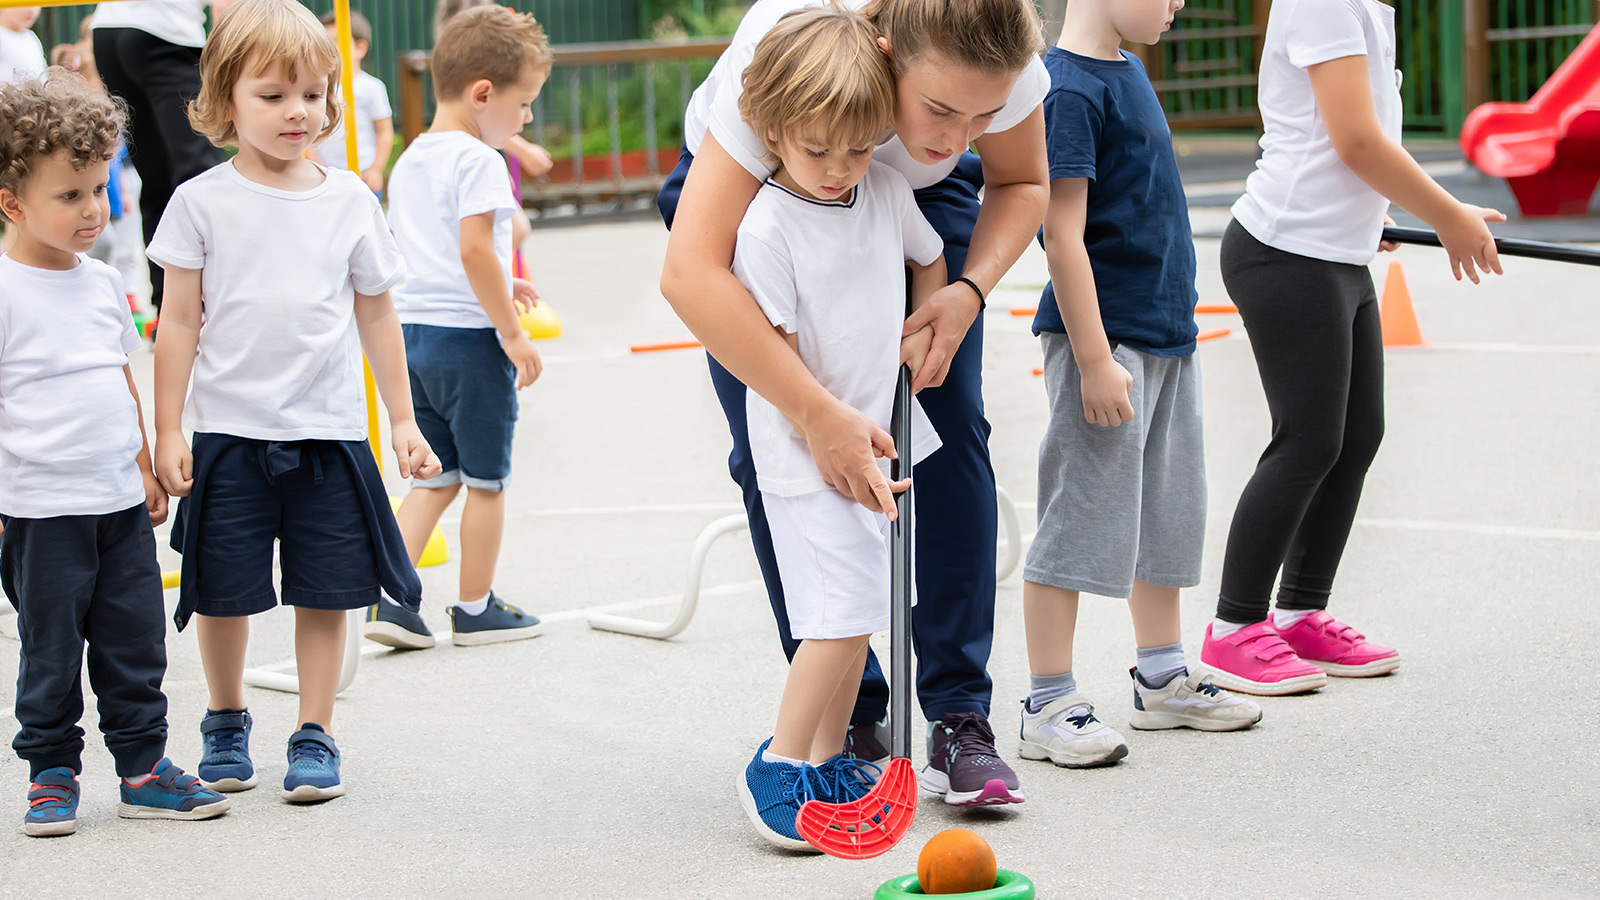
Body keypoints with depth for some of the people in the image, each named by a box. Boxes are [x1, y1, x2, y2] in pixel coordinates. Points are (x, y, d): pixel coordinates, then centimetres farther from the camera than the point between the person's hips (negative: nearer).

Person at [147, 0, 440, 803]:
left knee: (325, 594, 3)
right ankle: (225, 722, 28)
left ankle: (314, 736, 15)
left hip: (328, 432, 1)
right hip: (228, 430, -1)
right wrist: (168, 430, -3)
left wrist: (403, 420, 12)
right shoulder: (202, 203, -2)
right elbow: (179, 323, 0)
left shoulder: (349, 201, 3)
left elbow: (377, 317, 11)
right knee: (224, 594, 6)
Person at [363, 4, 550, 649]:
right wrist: (511, 330, -17)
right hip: (468, 335, -8)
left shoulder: (409, 162, 14)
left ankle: (389, 599, 3)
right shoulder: (478, 162, -14)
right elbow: (474, 251, -23)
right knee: (486, 480, 7)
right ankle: (475, 609, 16)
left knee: (435, 477, 14)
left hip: (411, 331, 8)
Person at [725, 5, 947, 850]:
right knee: (843, 615, -13)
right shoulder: (768, 225, -17)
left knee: (853, 615, 11)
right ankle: (777, 768, -1)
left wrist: (924, 329, 7)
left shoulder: (887, 190, 2)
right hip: (805, 457, -7)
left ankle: (827, 763, 22)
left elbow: (928, 257, 24)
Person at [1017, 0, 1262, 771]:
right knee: (1082, 518, -4)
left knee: (1167, 513, 17)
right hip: (1106, 336, -9)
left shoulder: (1127, 70, 12)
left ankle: (1162, 679, 28)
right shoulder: (1069, 88, -17)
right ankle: (1048, 706, 2)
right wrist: (1094, 359, -21)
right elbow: (1063, 235, -20)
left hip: (1166, 333, 9)